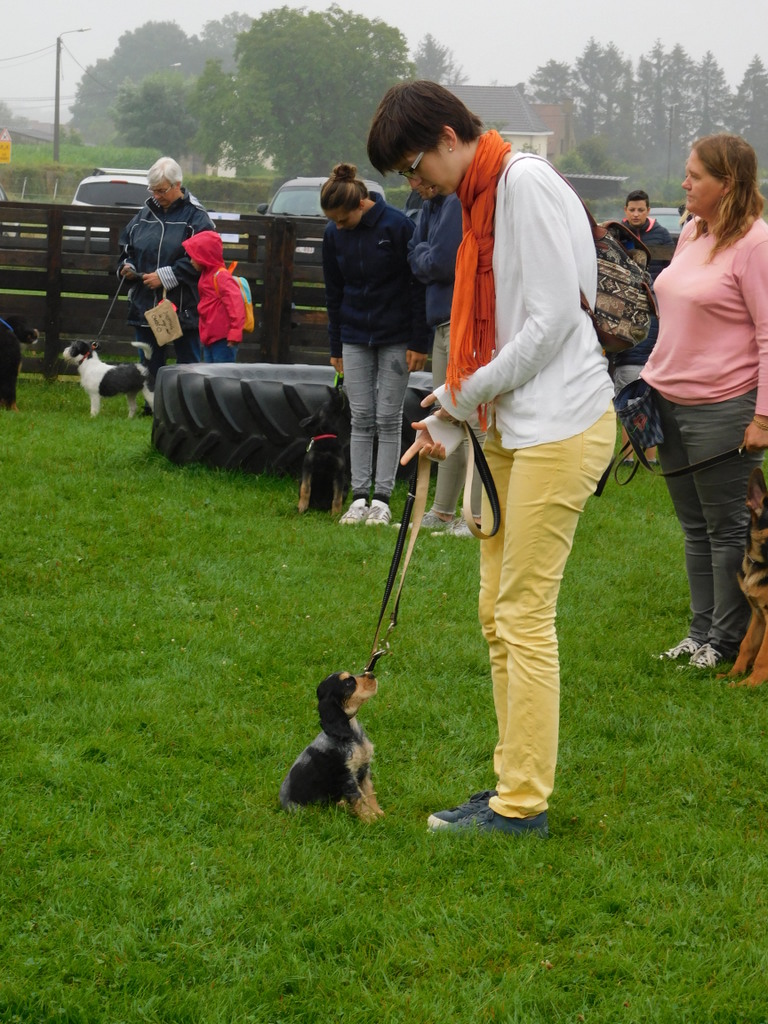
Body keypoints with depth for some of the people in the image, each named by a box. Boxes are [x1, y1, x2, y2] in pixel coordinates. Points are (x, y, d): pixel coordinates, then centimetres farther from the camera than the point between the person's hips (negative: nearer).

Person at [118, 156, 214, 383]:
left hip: (184, 309, -6)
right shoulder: (145, 214, 10)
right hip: (145, 306, 6)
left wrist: (165, 276, -20)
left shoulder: (196, 217, -7)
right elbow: (126, 247, 20)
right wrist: (126, 266, -1)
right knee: (150, 367, 13)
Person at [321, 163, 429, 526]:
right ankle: (359, 497, 6)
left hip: (395, 337, -4)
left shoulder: (397, 225, -16)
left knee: (388, 418, -1)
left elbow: (419, 285, -11)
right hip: (355, 337, 4)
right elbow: (334, 293, 10)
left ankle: (382, 499, 3)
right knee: (361, 417, 3)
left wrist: (419, 342, -11)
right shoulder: (333, 235, -2)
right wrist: (336, 347, 11)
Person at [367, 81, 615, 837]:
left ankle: (522, 804, 0)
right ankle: (514, 784, 20)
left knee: (524, 615, -7)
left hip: (559, 426, -10)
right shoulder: (479, 200, 15)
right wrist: (444, 414, 11)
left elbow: (554, 317, -19)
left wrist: (467, 393, -10)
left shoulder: (525, 183, -13)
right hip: (509, 428, 10)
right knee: (497, 612, 12)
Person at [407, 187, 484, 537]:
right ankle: (443, 512, 23)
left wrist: (421, 257, 0)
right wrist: (424, 257, -5)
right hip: (445, 324, 10)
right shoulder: (432, 206, 14)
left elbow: (442, 263, -19)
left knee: (474, 421, -8)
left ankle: (480, 516, -5)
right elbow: (414, 257, 16)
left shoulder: (461, 203, -16)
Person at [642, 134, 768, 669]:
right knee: (694, 526, 14)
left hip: (724, 409, -8)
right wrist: (650, 381, 17)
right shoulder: (691, 234, 10)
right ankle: (700, 634, 22)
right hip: (671, 404, 8)